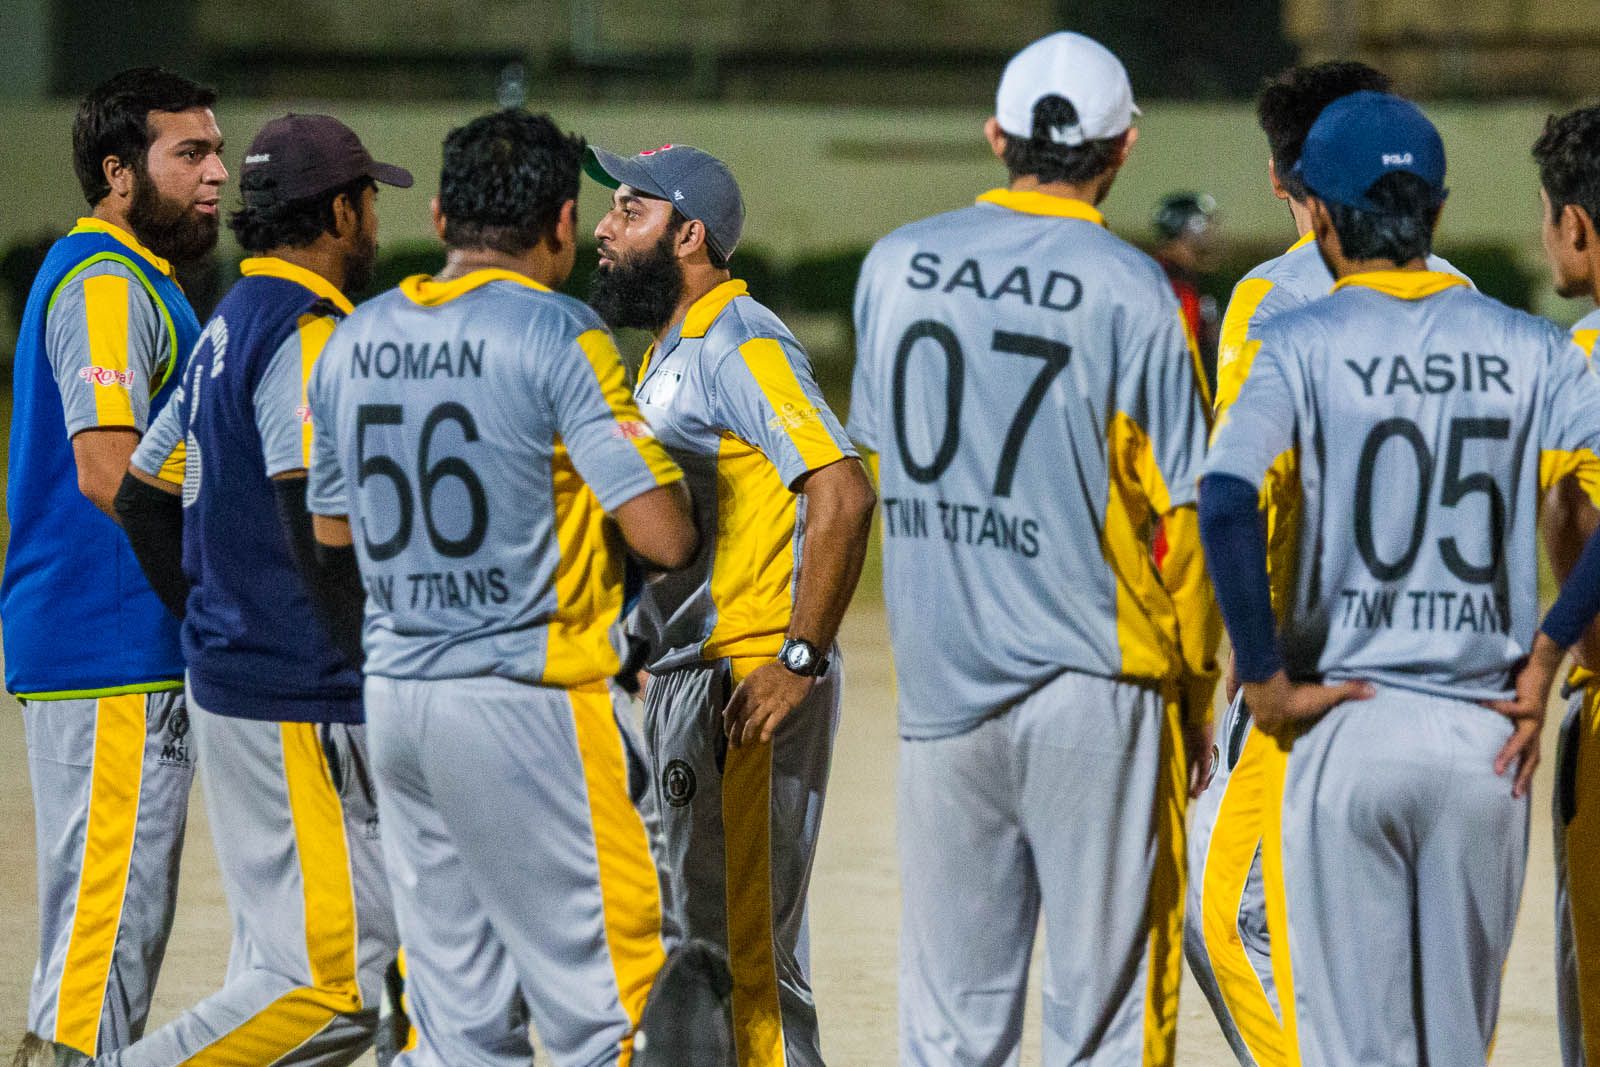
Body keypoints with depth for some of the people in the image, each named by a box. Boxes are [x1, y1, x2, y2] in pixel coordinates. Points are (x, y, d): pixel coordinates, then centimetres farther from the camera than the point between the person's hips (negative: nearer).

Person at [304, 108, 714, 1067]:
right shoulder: (557, 336, -11)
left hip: (394, 694, 7)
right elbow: (663, 538, -14)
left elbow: (333, 531, 20)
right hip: (527, 693, -7)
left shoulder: (353, 340, 9)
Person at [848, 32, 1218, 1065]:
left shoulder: (896, 266, 6)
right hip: (1094, 687, -4)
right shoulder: (1129, 290, -8)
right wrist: (1196, 689, 4)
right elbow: (1180, 510, -7)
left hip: (938, 678, 4)